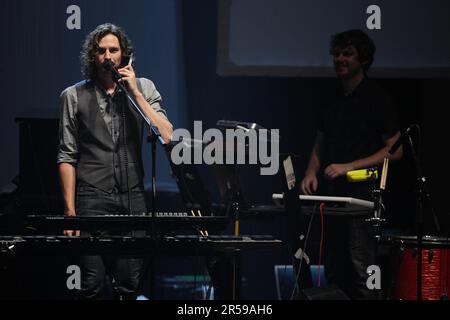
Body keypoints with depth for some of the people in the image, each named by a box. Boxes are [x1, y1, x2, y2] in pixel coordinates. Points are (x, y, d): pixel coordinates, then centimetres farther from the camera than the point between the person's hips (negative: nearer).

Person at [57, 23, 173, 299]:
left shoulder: (144, 89, 10)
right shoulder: (75, 96, 6)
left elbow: (166, 136, -3)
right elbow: (67, 157, 4)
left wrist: (135, 93, -6)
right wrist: (70, 210, -3)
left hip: (133, 197, 1)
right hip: (93, 200, -1)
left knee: (130, 284, 0)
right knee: (93, 285, -6)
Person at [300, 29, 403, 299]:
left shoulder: (377, 99, -3)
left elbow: (395, 150, -6)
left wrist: (348, 166, -13)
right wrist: (312, 172, 4)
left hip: (362, 189, -7)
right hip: (331, 193, 7)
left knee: (361, 269, -15)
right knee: (334, 272, 6)